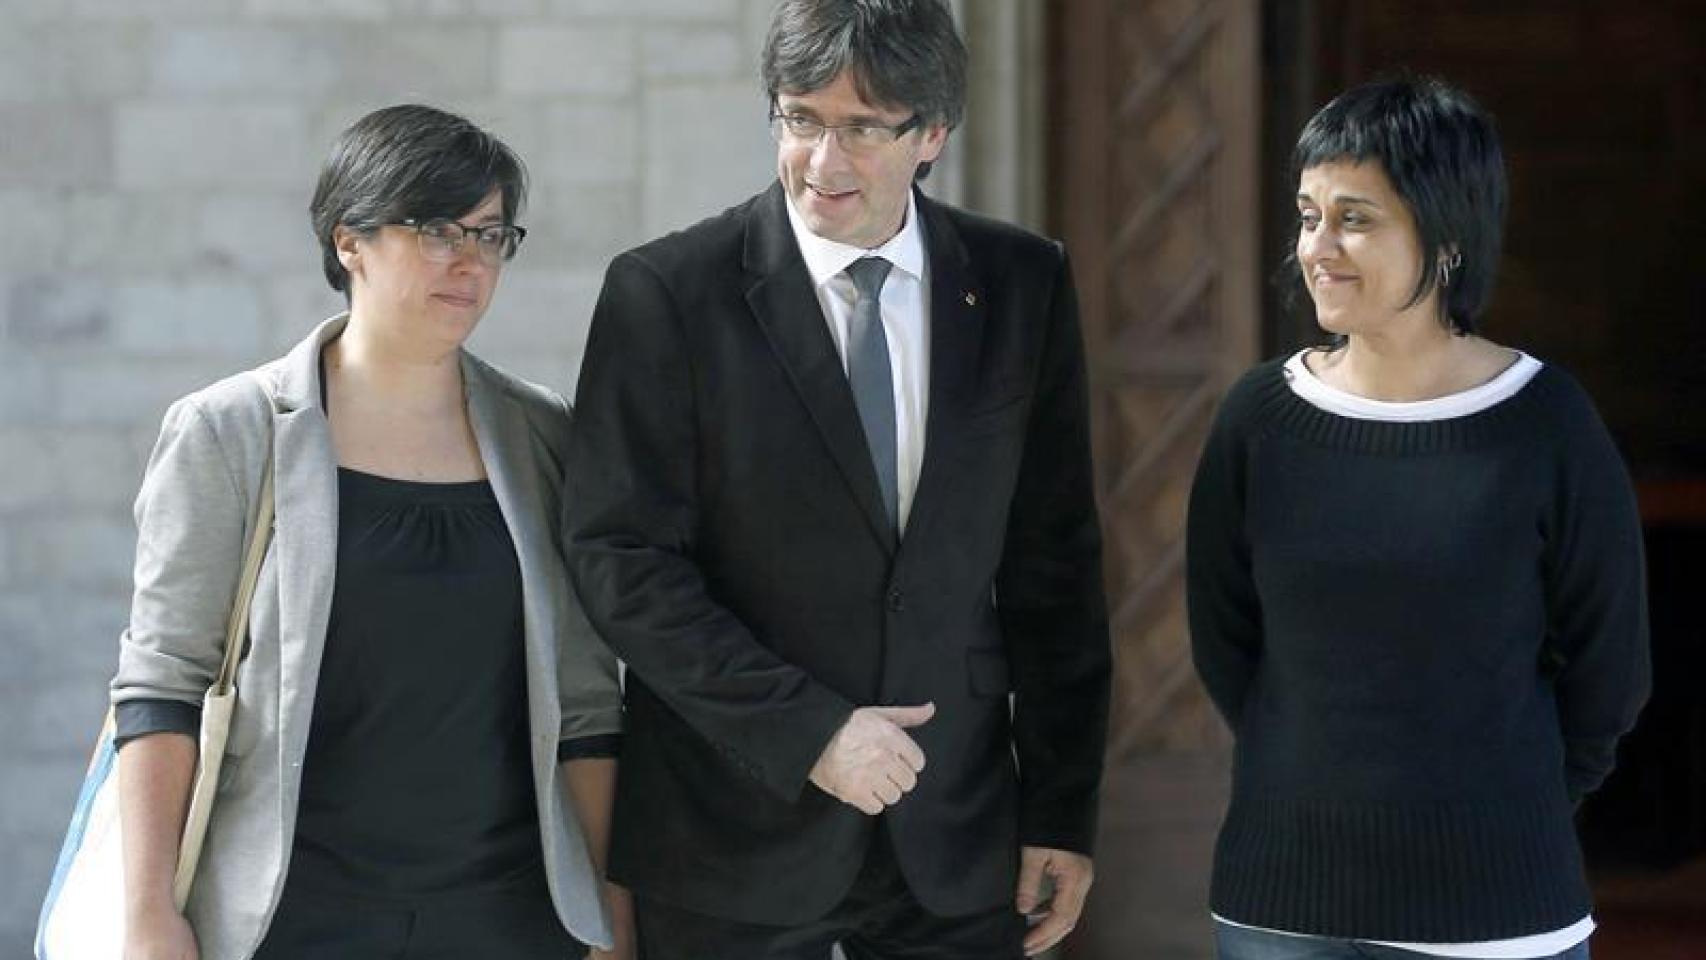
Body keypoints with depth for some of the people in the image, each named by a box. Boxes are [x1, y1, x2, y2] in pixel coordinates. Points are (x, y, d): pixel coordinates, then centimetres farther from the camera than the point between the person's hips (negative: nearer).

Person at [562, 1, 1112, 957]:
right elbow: (621, 559, -9)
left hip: (956, 837, 2)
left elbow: (1054, 563, 5)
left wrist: (1063, 809, 3)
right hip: (733, 841, -2)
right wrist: (805, 730, -15)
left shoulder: (1023, 286, 3)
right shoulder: (667, 293, -6)